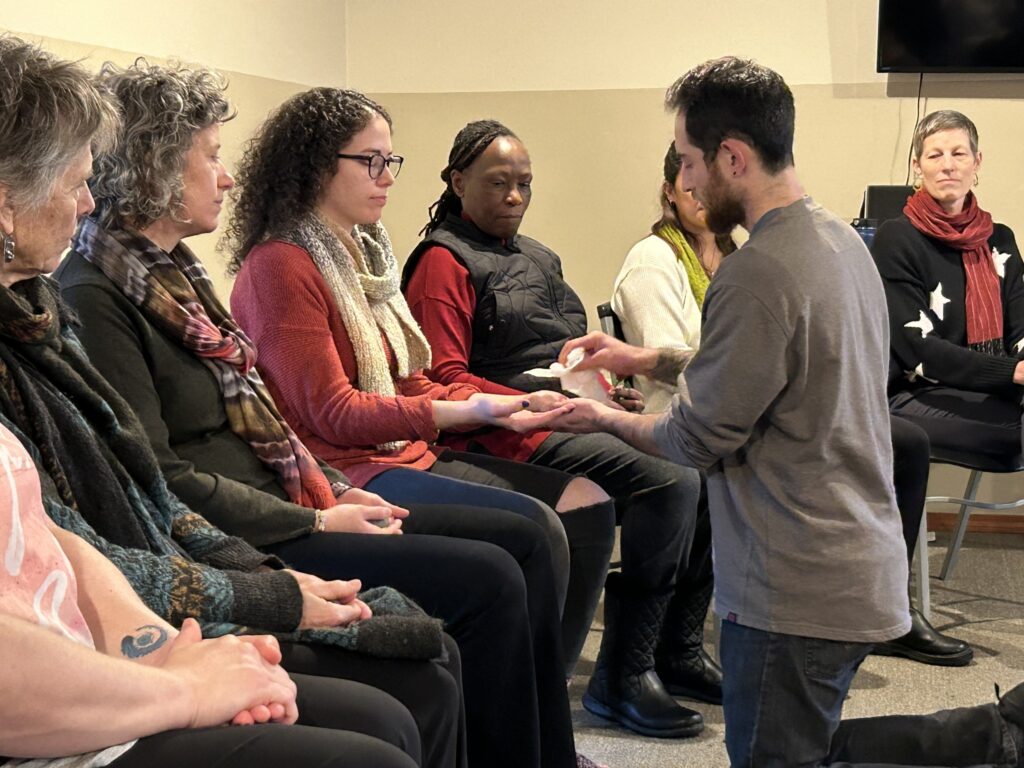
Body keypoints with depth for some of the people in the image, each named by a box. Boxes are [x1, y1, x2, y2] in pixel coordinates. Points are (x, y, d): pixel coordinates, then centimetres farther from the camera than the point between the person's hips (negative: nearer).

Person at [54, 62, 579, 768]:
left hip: (276, 506, 10)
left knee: (521, 538, 4)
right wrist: (315, 523, -15)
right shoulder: (94, 295, -14)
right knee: (485, 578, -19)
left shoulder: (173, 271, 16)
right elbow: (161, 476, -19)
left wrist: (337, 492, 7)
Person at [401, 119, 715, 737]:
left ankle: (678, 651, -1)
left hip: (579, 413, 9)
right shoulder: (444, 262, -3)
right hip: (514, 432, -9)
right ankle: (622, 675, -18)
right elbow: (446, 381, -12)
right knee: (671, 479, -26)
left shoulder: (537, 257, 25)